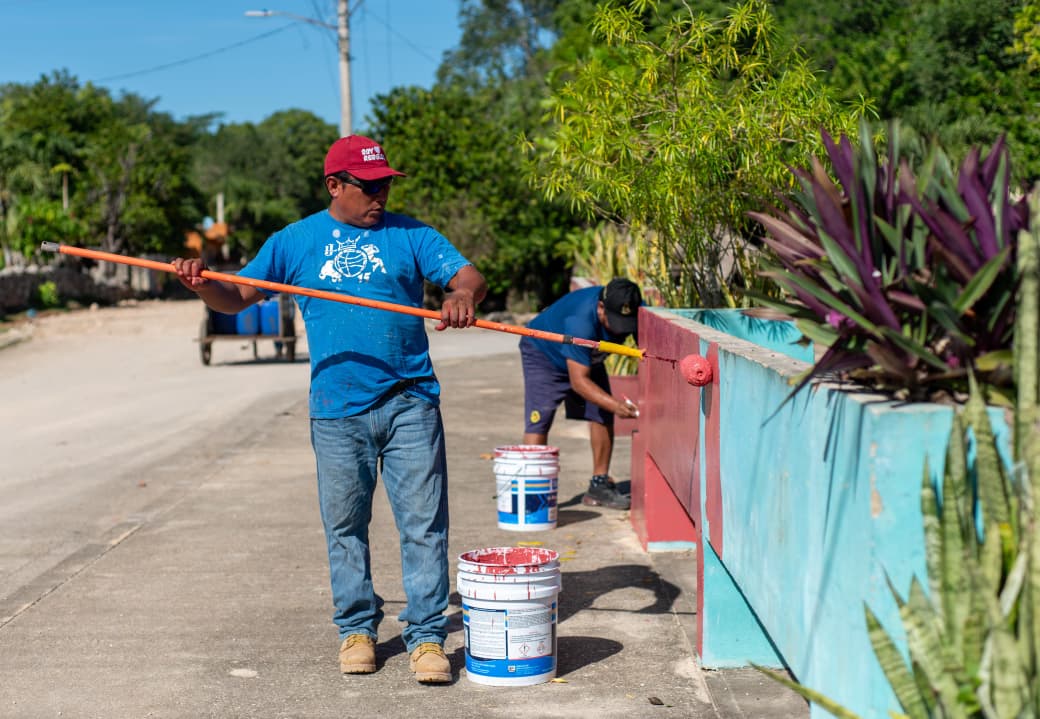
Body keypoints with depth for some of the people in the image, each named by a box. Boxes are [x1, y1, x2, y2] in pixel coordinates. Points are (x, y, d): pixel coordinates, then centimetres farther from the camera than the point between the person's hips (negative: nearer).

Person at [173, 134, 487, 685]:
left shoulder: (409, 235, 6)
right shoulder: (295, 241, 9)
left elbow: (470, 276, -2)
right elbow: (237, 299, 9)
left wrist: (463, 295, -26)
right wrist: (203, 285, -13)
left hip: (410, 406, -1)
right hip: (337, 412, 1)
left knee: (424, 524, -3)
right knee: (345, 527, 9)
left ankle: (426, 636, 4)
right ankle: (357, 628, 23)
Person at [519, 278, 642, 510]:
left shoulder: (636, 313, -25)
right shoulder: (580, 320, -43)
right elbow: (579, 380, -40)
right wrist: (614, 404, -52)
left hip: (588, 356, 6)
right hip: (543, 352, -6)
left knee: (603, 415, -2)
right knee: (539, 417, -19)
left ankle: (599, 486, 7)